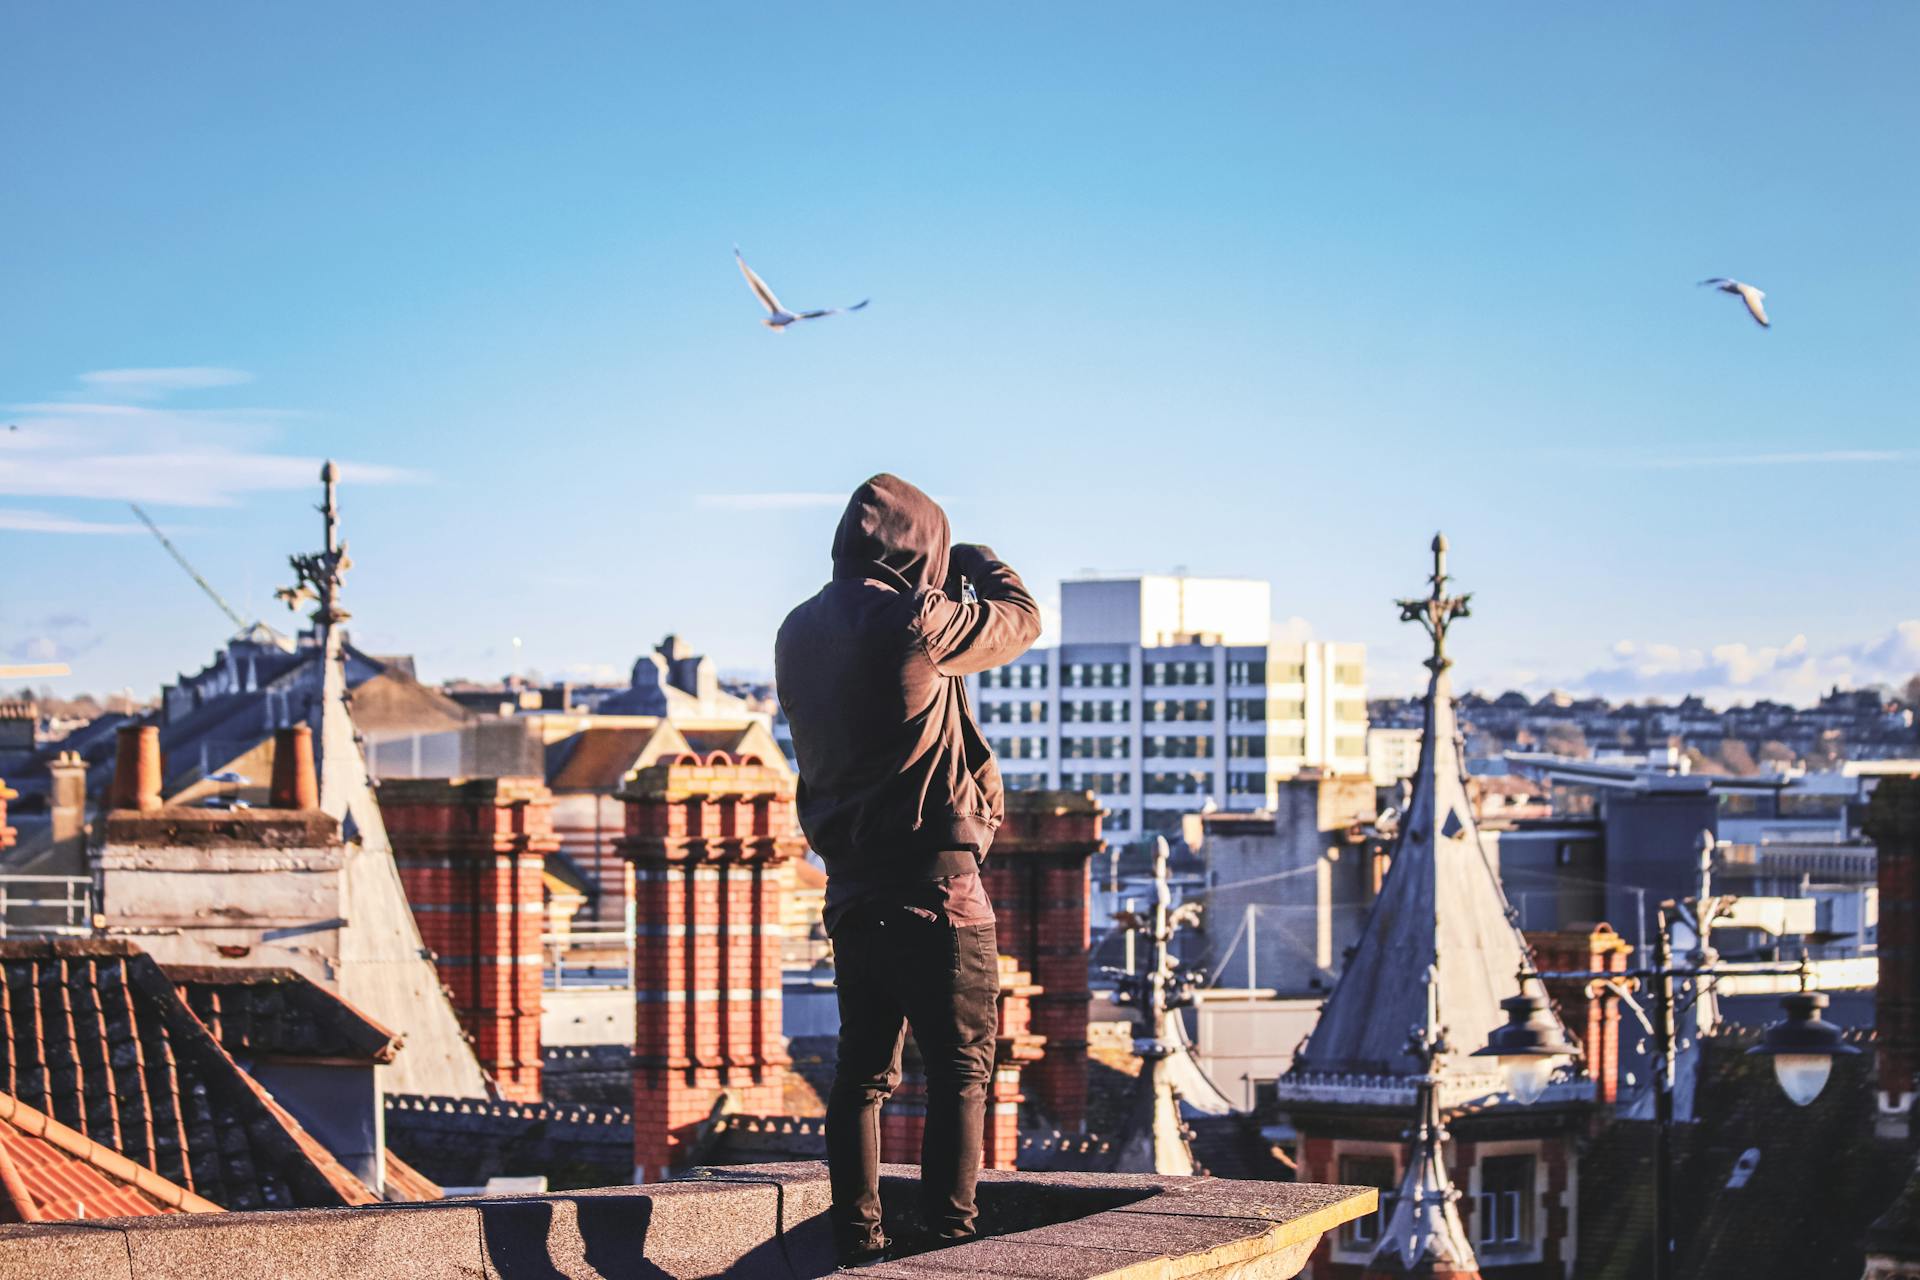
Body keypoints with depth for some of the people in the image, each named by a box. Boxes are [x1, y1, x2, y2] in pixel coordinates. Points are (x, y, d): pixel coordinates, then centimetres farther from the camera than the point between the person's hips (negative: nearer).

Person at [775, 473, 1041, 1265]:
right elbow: (1021, 621, -1)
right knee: (959, 1066, -3)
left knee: (863, 1067, 11)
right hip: (934, 883, -7)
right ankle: (947, 1241, -7)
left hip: (852, 887, 7)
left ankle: (856, 1243, 11)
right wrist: (979, 567, 20)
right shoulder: (912, 621, -15)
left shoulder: (800, 632, 9)